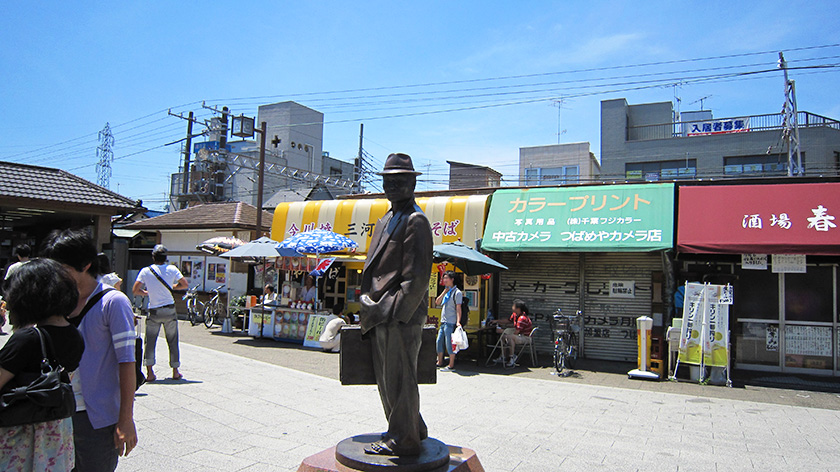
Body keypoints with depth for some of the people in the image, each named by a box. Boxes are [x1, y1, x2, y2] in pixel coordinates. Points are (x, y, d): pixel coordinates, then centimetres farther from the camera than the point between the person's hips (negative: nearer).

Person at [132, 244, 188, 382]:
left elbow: (135, 290, -3)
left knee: (150, 341, 8)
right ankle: (175, 372, 13)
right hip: (170, 310, 1)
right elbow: (185, 284, 0)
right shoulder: (172, 269, -2)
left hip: (154, 311, 0)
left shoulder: (145, 271, -3)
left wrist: (147, 293, 14)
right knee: (173, 341, 9)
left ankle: (150, 373, 1)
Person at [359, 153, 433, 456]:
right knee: (386, 378, 18)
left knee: (399, 379, 0)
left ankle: (403, 440, 14)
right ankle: (413, 429, 34)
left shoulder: (415, 221, -11)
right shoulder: (385, 222, 19)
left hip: (402, 317, -10)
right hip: (381, 316, 10)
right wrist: (369, 304, 16)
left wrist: (394, 311, -20)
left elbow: (417, 276, -17)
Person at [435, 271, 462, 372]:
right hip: (443, 322, 9)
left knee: (449, 343, -7)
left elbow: (458, 308, -13)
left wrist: (458, 321, -23)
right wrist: (444, 291, 2)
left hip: (451, 323, -8)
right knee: (439, 342, 13)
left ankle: (451, 366, -1)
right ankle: (440, 362, 24)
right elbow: (437, 302, 11)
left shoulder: (457, 292, -7)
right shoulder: (446, 292, 18)